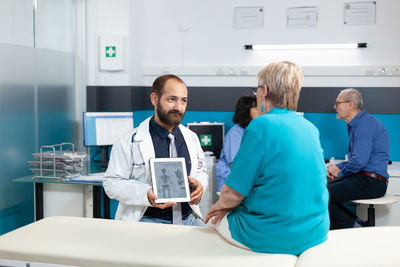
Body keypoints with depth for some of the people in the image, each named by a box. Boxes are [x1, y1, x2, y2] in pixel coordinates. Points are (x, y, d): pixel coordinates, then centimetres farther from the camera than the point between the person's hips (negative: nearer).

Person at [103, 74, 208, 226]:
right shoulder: (130, 142, -4)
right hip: (147, 219, -5)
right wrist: (146, 194, -22)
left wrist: (199, 184, -2)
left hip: (188, 218, 5)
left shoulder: (191, 138, 13)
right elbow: (112, 183, -5)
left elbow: (201, 170, 24)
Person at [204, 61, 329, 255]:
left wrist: (221, 205, 6)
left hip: (273, 239, -7)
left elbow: (233, 193, -17)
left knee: (214, 218, 19)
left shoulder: (262, 125, -18)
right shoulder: (310, 128, 5)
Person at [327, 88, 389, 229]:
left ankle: (347, 227, -3)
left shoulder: (365, 123, -15)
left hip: (371, 182, -10)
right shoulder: (356, 125, 20)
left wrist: (340, 171, -7)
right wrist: (336, 167, 10)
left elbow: (360, 160, -24)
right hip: (363, 178, 10)